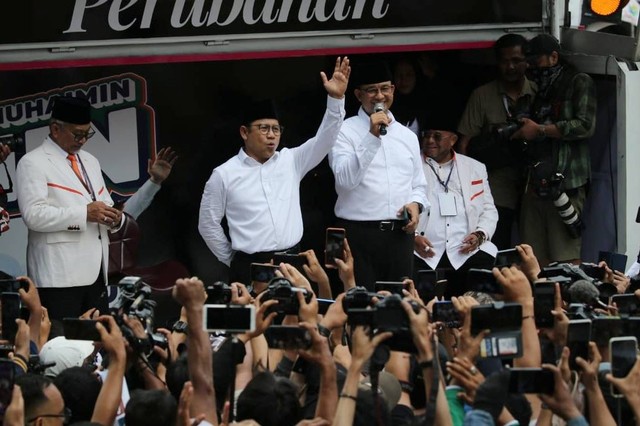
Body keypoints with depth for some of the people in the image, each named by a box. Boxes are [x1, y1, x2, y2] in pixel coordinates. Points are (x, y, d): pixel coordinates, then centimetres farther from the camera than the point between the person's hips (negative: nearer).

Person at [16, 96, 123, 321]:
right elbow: (34, 214, -15)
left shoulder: (90, 161, 22)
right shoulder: (33, 164, -3)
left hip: (95, 271, 7)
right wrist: (84, 214, -20)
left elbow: (104, 204, 26)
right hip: (59, 275, -7)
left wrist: (113, 218, 1)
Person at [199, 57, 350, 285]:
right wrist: (232, 260, 8)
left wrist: (336, 99, -13)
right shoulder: (224, 174, 1)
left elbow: (324, 140, -1)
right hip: (250, 267, -3)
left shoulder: (290, 161, 10)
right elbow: (208, 224, 7)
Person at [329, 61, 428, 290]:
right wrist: (372, 136, -19)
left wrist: (416, 204, 0)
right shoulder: (345, 131, -1)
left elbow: (418, 185, 23)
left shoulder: (407, 136, 16)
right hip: (360, 234, -5)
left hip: (400, 233, 5)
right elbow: (345, 179, -15)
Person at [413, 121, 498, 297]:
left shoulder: (475, 168, 20)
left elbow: (489, 210, 19)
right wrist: (412, 237, -11)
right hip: (423, 252, -3)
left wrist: (480, 235, -1)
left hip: (465, 251, 3)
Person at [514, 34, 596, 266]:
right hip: (536, 183, 7)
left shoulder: (579, 83, 4)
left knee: (567, 260, -12)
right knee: (534, 262, -1)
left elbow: (585, 125, -10)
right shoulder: (539, 90, 26)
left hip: (565, 183, -7)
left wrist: (540, 130, -7)